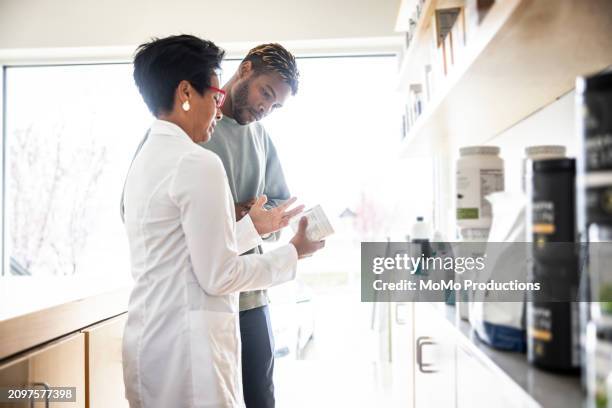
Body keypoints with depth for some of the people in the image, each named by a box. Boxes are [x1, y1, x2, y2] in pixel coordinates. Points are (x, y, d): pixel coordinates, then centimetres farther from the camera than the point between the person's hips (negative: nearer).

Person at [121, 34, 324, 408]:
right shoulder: (198, 163, -16)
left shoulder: (145, 161, 12)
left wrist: (253, 227, 21)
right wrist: (294, 252, -4)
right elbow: (219, 276, -16)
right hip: (185, 348, -9)